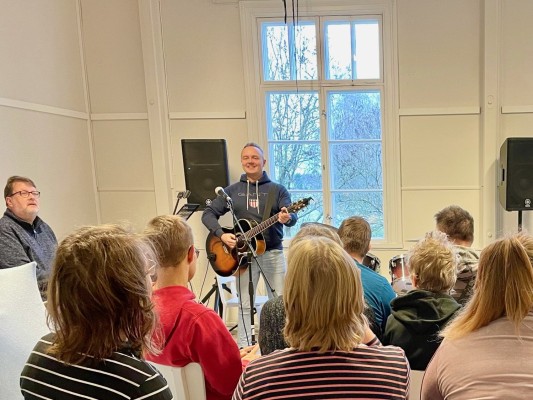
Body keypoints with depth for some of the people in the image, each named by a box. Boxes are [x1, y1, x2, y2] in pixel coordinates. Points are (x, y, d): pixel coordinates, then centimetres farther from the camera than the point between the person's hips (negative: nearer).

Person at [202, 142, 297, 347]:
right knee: (245, 304, 6)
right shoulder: (232, 190, 6)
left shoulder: (277, 190, 2)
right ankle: (244, 347, 18)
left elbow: (292, 216, -11)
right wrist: (221, 234, -13)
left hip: (272, 252, 0)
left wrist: (287, 218, -35)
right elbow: (208, 213, 4)